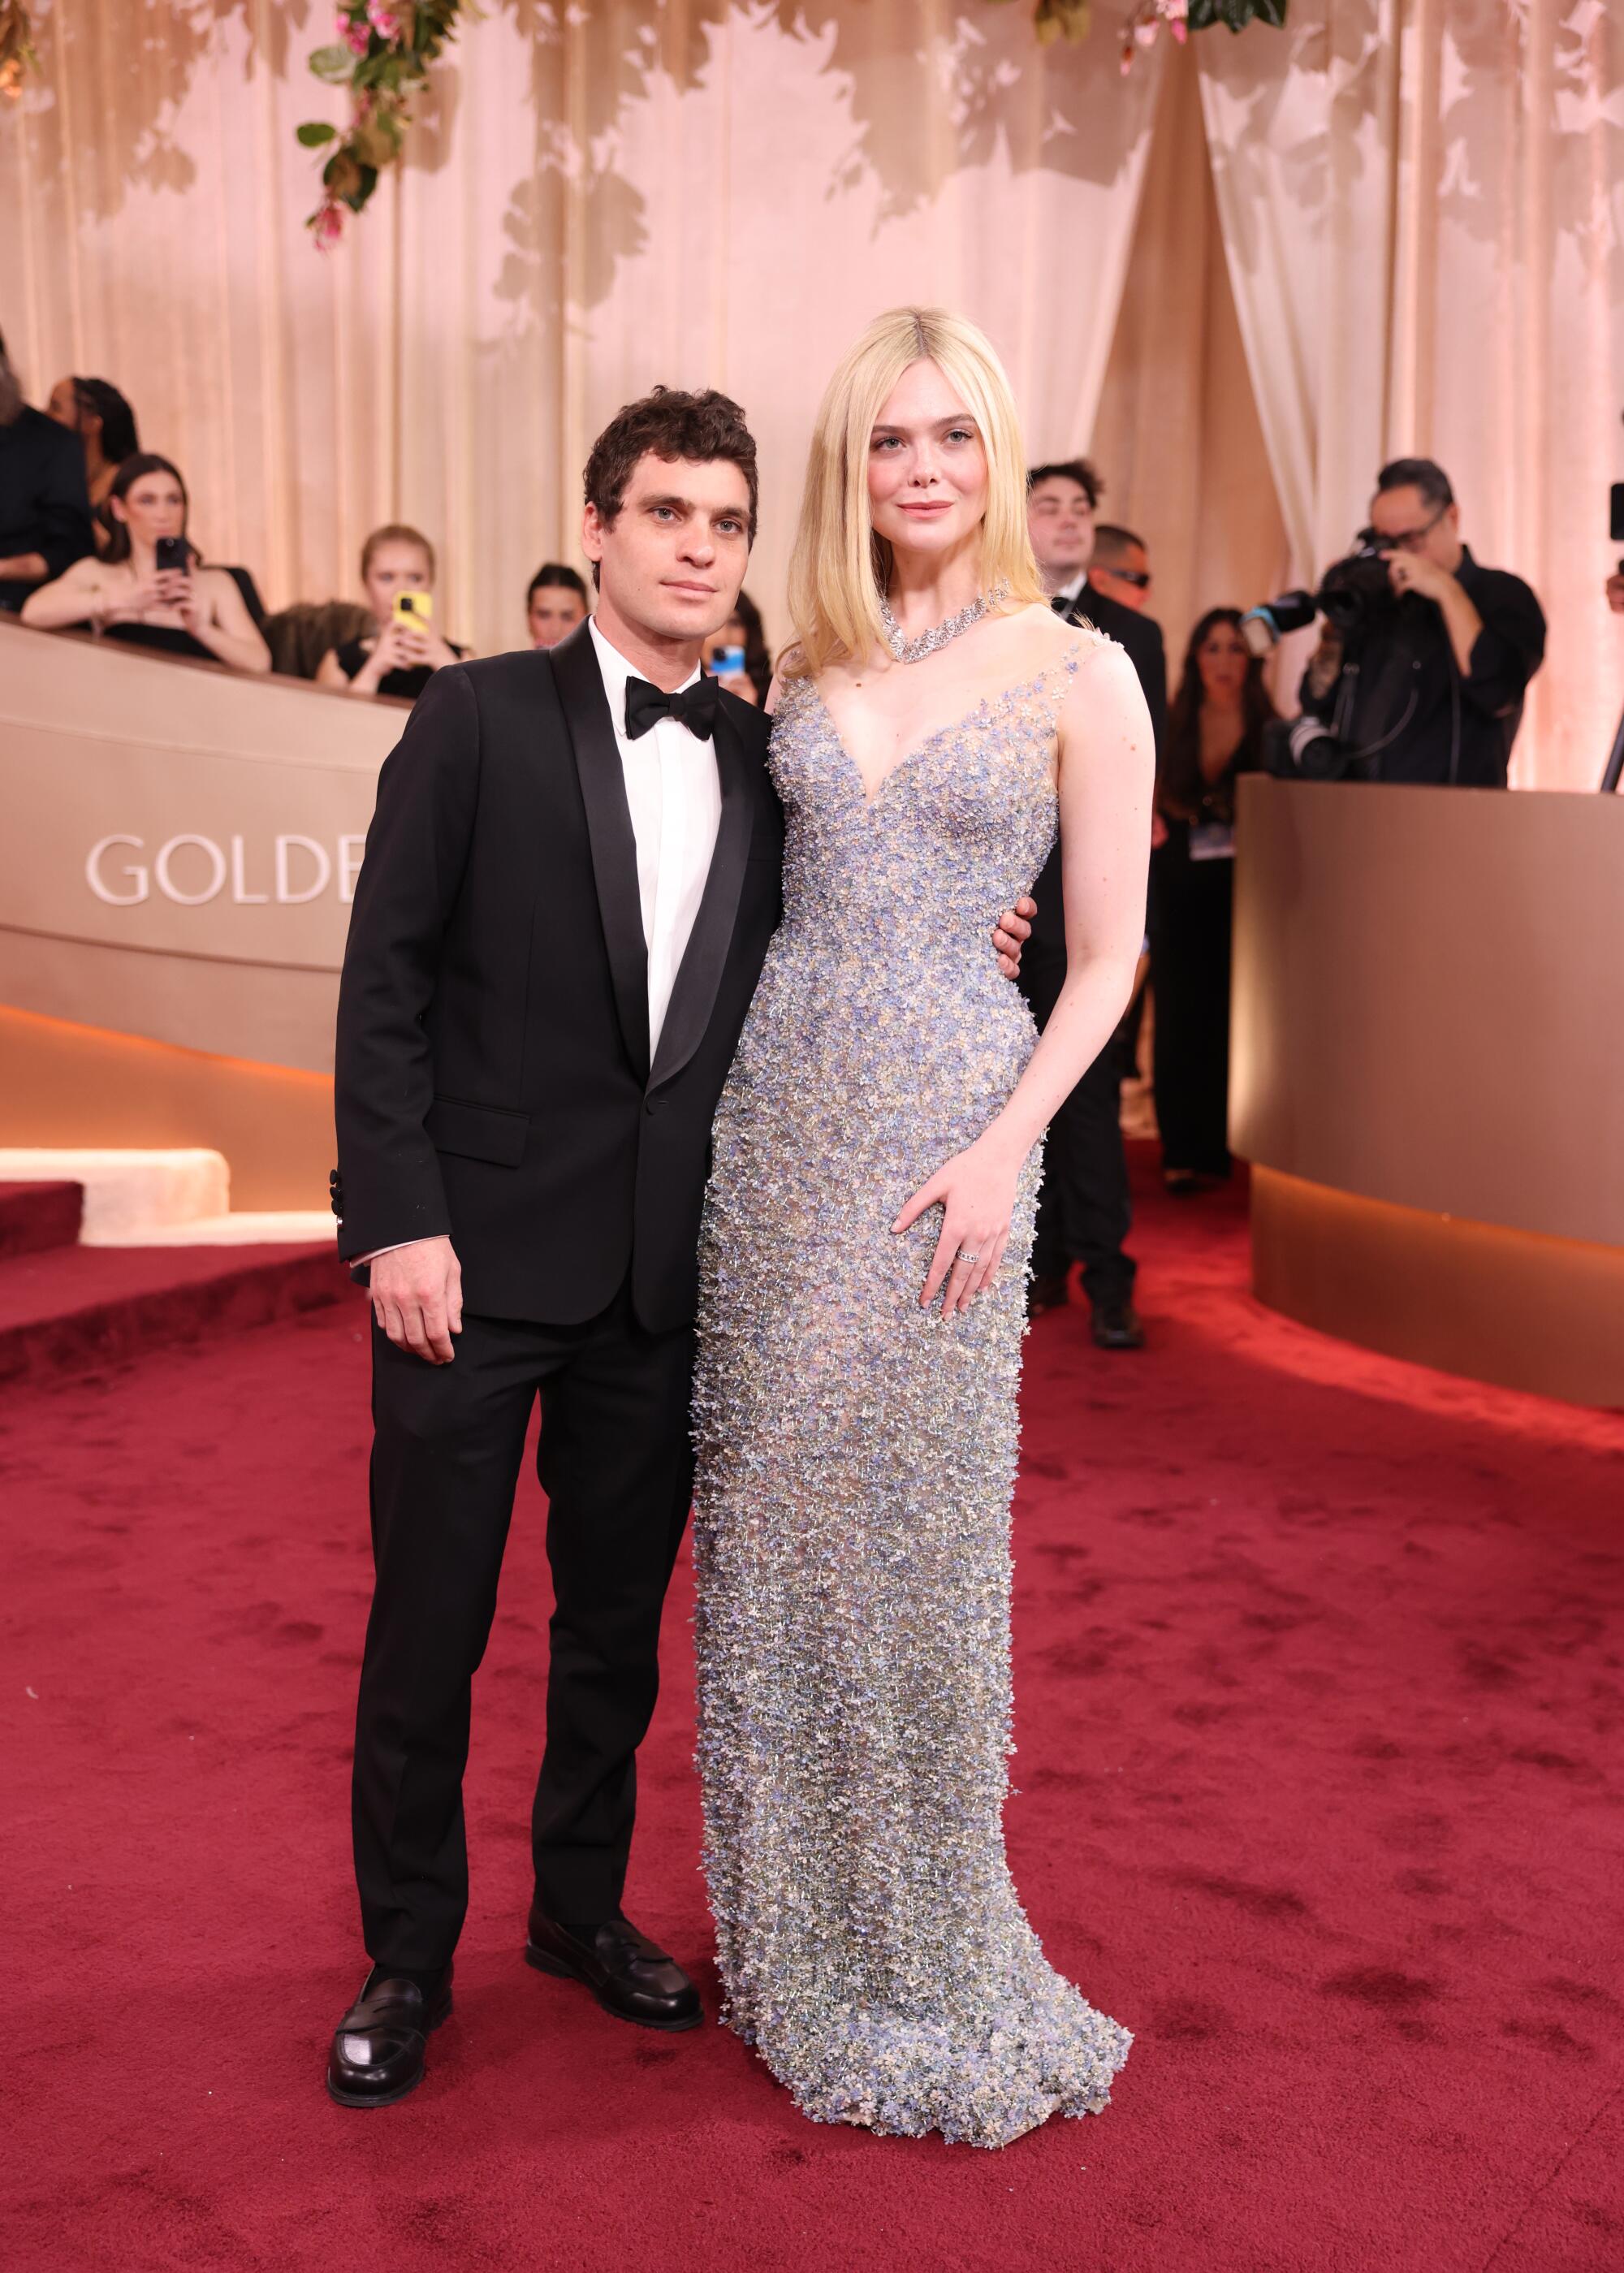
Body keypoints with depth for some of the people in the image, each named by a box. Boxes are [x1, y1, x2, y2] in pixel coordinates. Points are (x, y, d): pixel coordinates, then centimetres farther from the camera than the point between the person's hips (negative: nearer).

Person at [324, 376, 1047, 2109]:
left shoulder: (764, 760, 8)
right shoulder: (481, 721, -4)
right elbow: (385, 983, -6)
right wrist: (399, 1219, -13)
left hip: (664, 1271, 4)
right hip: (479, 1252, -4)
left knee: (619, 1617, 16)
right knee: (428, 1625, 5)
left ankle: (582, 1905, 35)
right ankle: (407, 1956, 24)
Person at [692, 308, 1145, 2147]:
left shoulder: (1078, 676, -2)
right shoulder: (805, 665, 9)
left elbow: (1105, 958, -3)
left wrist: (1008, 1145, -12)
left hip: (946, 1129, -4)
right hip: (775, 1113, 4)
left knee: (913, 1522, 2)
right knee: (772, 1511, 9)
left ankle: (927, 1946, 22)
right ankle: (795, 1927, 27)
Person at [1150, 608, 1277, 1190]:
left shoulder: (1267, 731, 0)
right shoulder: (1172, 727, 6)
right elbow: (1152, 803, 11)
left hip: (1238, 891, -1)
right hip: (1178, 890, 1)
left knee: (1226, 1017, 0)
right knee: (1180, 1016, -2)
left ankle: (1216, 1149, 9)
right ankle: (1181, 1152, 3)